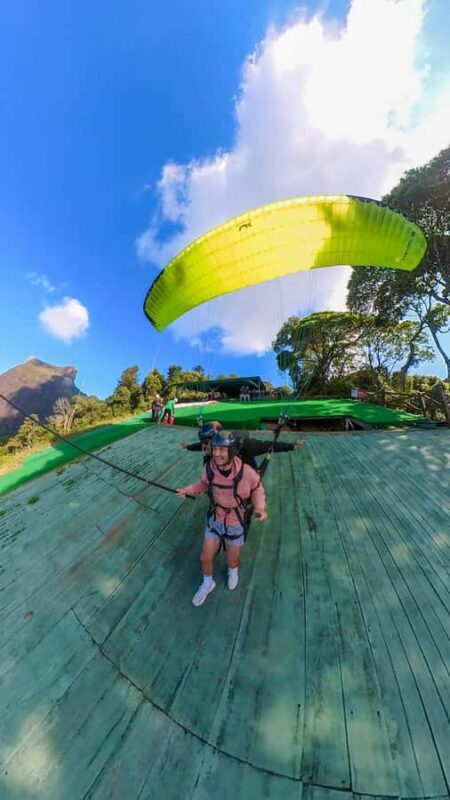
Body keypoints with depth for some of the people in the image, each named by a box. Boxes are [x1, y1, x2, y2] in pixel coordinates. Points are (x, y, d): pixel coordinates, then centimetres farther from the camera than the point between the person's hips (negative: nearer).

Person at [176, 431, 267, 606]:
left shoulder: (246, 472, -35)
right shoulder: (209, 467, -25)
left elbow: (257, 488, -12)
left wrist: (260, 508, -28)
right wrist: (189, 490, -17)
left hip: (236, 524, -2)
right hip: (215, 520, 2)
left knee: (232, 560, 22)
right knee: (205, 558, 16)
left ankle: (233, 570, 60)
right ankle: (207, 584, 50)